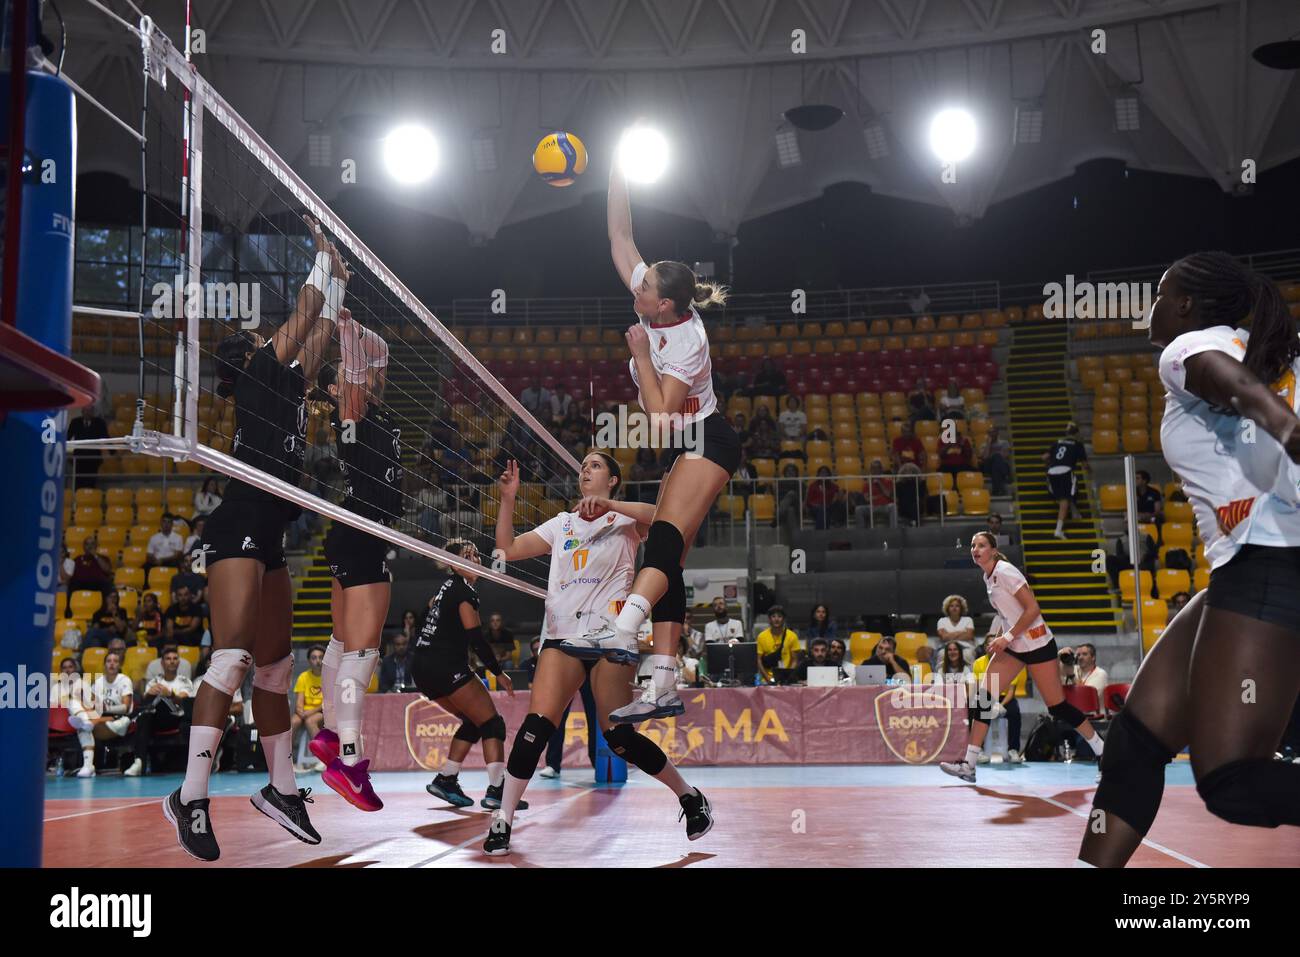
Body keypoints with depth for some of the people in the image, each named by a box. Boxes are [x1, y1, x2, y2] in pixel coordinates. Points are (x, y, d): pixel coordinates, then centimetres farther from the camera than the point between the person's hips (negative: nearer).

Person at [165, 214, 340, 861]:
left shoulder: (286, 383, 21)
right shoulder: (260, 373, 1)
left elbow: (320, 331, 31)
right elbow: (303, 317, 3)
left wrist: (339, 279, 33)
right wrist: (324, 256, 16)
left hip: (267, 540, 9)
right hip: (238, 530, -9)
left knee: (275, 666, 12)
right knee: (233, 657, -18)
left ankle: (281, 788, 20)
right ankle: (191, 799, -18)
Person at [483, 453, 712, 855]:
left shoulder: (625, 519, 6)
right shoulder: (562, 523, 19)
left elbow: (662, 517, -17)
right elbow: (508, 550, 14)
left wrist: (606, 503, -25)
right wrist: (508, 499, 4)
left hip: (611, 638, -3)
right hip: (563, 637, 4)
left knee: (618, 736, -8)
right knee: (537, 725, -13)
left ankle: (691, 797, 12)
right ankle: (503, 820, -7)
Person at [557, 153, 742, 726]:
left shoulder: (686, 342, -19)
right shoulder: (655, 307, 2)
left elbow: (659, 411, -24)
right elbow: (620, 237, 7)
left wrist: (641, 354, -17)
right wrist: (616, 173, 4)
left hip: (706, 443, -8)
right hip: (681, 450, 9)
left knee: (666, 538, -29)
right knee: (668, 560, -1)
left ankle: (622, 631, -49)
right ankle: (664, 687, -6)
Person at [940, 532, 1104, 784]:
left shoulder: (1005, 571, -16)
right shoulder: (988, 577, 10)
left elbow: (1033, 609, -20)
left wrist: (1007, 637, -21)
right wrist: (999, 639, 10)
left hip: (1037, 644, -8)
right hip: (1013, 646, 8)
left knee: (1057, 707, -4)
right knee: (983, 697, -3)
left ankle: (1103, 753, 13)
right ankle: (969, 765, -4)